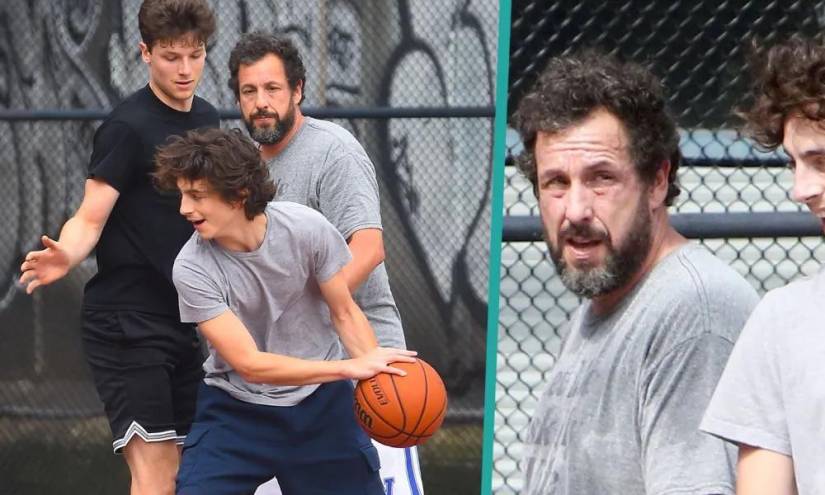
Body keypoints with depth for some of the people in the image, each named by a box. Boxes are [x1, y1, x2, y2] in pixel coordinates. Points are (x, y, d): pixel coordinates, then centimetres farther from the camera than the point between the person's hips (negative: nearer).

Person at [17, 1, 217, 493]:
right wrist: (65, 256, -35)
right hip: (126, 323, -7)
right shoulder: (128, 127, -12)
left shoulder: (207, 119, 10)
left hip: (182, 320, 7)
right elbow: (90, 219, -16)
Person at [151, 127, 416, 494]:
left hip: (321, 402, 2)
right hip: (236, 411, -2)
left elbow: (344, 313, -4)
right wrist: (350, 367, -32)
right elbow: (249, 363, -26)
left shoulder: (306, 228, -17)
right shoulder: (192, 269, -22)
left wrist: (380, 373, -22)